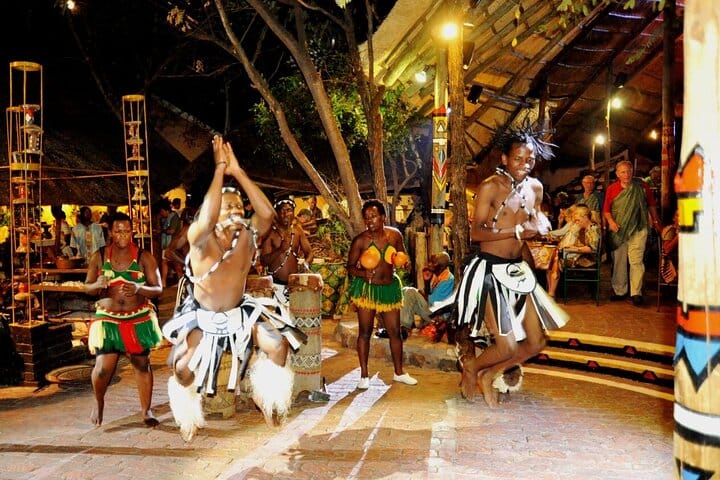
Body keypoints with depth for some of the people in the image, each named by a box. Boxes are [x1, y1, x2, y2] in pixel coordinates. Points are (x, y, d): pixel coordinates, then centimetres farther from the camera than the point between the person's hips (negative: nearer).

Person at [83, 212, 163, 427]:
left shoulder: (144, 257, -5)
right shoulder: (99, 257, 0)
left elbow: (158, 288, -6)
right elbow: (87, 287, 6)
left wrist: (138, 289, -26)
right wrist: (98, 285, -18)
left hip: (139, 319, 0)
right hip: (108, 319, 0)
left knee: (142, 363, 5)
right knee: (103, 367, -6)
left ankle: (146, 410, 21)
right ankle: (99, 403, 26)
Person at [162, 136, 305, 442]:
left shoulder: (248, 235, -14)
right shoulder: (200, 237, -22)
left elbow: (267, 213, -33)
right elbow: (207, 217, -46)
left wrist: (238, 172, -33)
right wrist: (219, 169, -42)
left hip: (240, 311, 3)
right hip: (202, 316, -2)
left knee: (279, 345, -11)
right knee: (183, 368, -10)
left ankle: (266, 397, 18)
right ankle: (188, 417, 24)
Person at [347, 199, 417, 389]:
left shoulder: (394, 235, -2)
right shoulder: (360, 240, -11)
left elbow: (403, 255, 13)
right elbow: (350, 266, -5)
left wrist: (403, 261, -10)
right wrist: (362, 273, -25)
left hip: (390, 287, 3)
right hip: (367, 288, -3)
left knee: (395, 331, 10)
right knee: (365, 332, 2)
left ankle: (399, 373, 26)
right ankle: (364, 375, 14)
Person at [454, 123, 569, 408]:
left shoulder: (535, 188, 9)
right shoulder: (490, 187, -12)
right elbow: (476, 232, -19)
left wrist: (539, 225, -1)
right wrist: (517, 230, -25)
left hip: (518, 270, 7)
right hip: (490, 270, -7)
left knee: (536, 343, 8)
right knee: (507, 346, -10)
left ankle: (488, 375, 28)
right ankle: (470, 365, 22)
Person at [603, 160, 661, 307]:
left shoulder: (641, 186, 3)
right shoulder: (612, 189, 4)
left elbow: (651, 205, 11)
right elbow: (606, 210, 6)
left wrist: (655, 221, 11)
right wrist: (610, 221, -10)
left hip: (638, 229, -2)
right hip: (618, 230, 2)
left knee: (636, 260, -8)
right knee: (618, 262, 8)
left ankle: (636, 293, -5)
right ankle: (619, 291, 19)